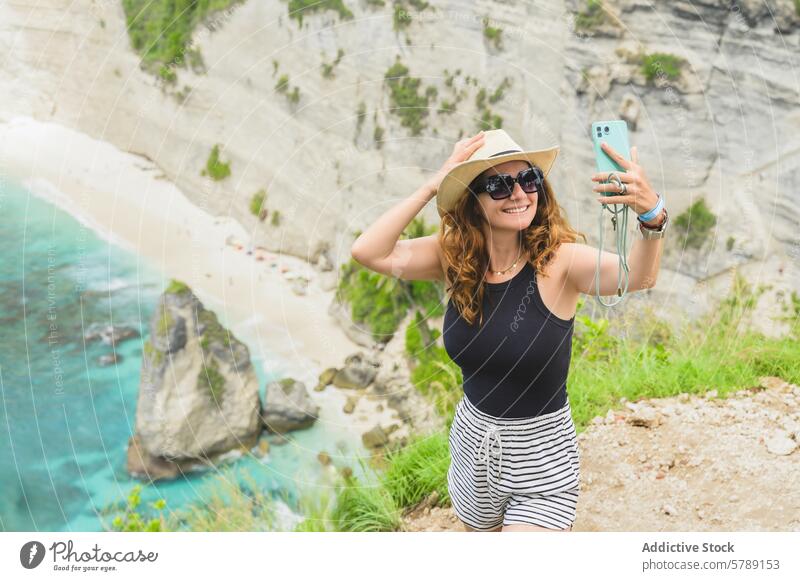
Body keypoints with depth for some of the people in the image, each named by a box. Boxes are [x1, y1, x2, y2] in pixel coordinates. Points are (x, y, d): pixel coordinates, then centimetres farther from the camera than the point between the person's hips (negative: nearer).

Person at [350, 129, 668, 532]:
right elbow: (368, 252, -19)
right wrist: (432, 186, -21)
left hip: (542, 459, -5)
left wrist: (652, 214, -57)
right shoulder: (455, 258, -8)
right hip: (472, 445, 5)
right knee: (481, 527, 27)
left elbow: (636, 277, -38)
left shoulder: (558, 259, -20)